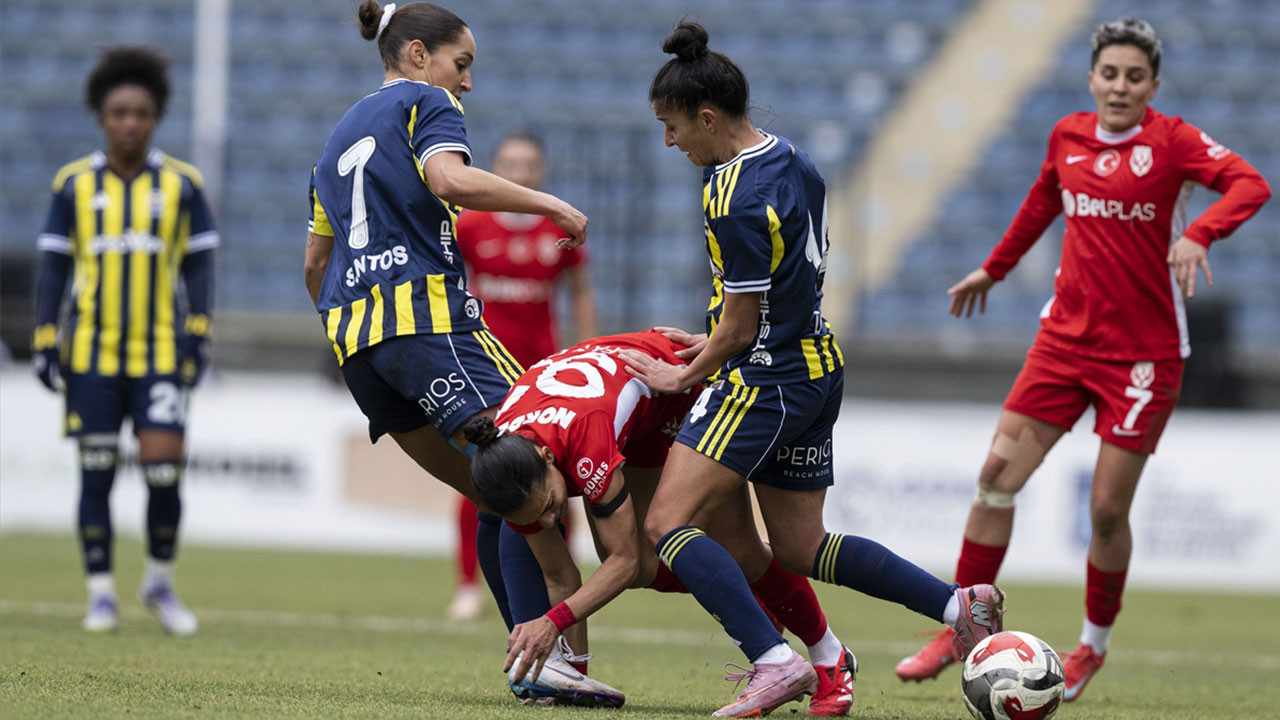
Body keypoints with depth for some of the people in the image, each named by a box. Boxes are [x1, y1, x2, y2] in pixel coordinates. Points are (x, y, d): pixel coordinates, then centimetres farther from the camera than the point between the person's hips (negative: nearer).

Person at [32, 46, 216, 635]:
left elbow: (198, 267, 8)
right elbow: (53, 267, 7)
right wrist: (45, 344, 1)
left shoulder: (181, 185, 4)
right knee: (97, 472, 0)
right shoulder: (75, 184, 4)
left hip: (161, 354, 0)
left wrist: (199, 338, -1)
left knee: (163, 466, -10)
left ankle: (159, 581, 11)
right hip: (91, 354, 0)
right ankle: (101, 594, 10)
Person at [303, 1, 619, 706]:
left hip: (353, 335, 8)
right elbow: (450, 180, -16)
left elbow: (315, 264, 31)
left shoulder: (338, 139, 28)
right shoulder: (425, 104, 5)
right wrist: (549, 203, -9)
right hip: (427, 311, -8)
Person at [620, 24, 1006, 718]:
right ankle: (962, 603, 12)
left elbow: (741, 327, -15)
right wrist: (714, 342, 22)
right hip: (817, 369, 10)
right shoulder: (791, 160, 7)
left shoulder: (738, 203, -21)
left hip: (765, 383, -10)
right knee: (801, 547, 17)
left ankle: (773, 661, -22)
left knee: (669, 523, -11)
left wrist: (683, 376, 2)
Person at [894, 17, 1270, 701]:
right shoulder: (1067, 136, 6)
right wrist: (994, 267, 37)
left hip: (1144, 350, -4)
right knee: (998, 472, -5)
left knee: (1108, 509, -3)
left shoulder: (1172, 140, -8)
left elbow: (1250, 184, -23)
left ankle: (1094, 644, 20)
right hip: (1067, 335, 4)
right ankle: (962, 631, 5)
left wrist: (1198, 233, -40)